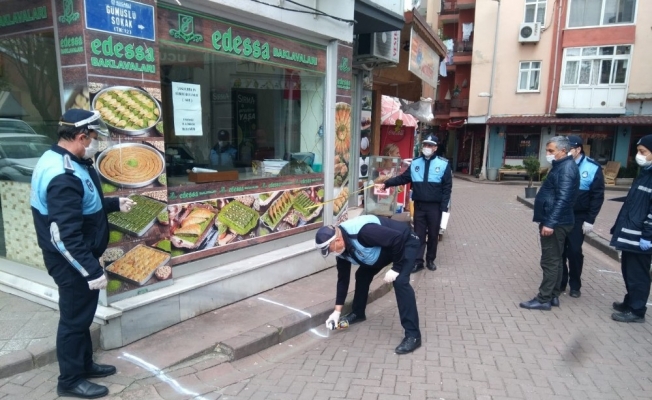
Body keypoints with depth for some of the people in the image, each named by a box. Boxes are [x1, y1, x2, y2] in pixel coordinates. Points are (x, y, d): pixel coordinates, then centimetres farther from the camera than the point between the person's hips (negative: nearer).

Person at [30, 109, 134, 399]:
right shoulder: (64, 176, -29)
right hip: (72, 261, -10)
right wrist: (92, 271, -28)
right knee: (75, 317, 5)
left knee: (81, 315, 21)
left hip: (77, 257, 11)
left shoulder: (63, 162, 6)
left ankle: (84, 364, 38)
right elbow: (65, 235, -30)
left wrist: (114, 204, 20)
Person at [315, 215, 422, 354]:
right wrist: (337, 310, 3)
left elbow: (398, 238, -34)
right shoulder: (341, 250, -10)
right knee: (362, 275, 10)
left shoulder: (363, 232, -39)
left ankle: (413, 335, -18)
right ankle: (358, 313, 32)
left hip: (404, 242, -8)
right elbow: (343, 278, 1)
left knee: (400, 281, -24)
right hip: (384, 246, 8)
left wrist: (396, 268, -25)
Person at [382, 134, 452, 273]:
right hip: (419, 205, 2)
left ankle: (430, 260, 26)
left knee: (433, 235, 10)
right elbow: (403, 178, 9)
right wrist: (387, 183, -1)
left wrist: (444, 207, -10)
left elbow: (447, 187, -6)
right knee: (418, 234, 7)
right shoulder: (415, 163, 5)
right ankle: (418, 261, 14)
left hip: (435, 206, -2)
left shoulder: (443, 164, -5)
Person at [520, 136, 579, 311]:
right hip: (555, 221, 11)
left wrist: (550, 223, -28)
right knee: (554, 260, 15)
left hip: (555, 223, -11)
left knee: (550, 261, -4)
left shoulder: (567, 168, -17)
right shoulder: (561, 166, 16)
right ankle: (553, 296, 24)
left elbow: (563, 199, -25)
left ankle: (544, 299, 3)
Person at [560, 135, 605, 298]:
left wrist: (590, 220, -10)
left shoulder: (593, 168, -8)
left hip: (578, 217, -2)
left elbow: (597, 196, -7)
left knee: (575, 251, 4)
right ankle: (560, 282, 23)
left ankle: (575, 285, 20)